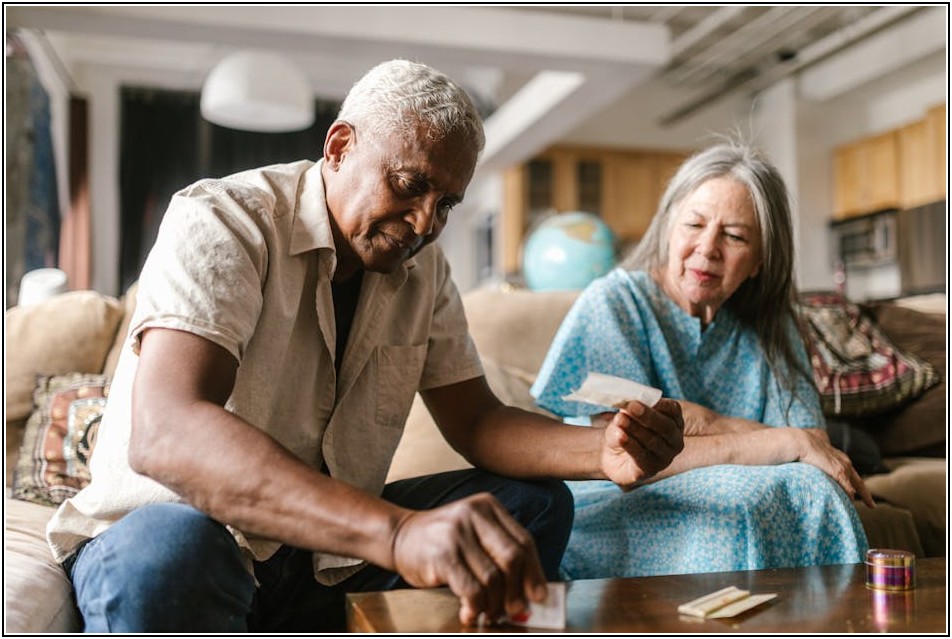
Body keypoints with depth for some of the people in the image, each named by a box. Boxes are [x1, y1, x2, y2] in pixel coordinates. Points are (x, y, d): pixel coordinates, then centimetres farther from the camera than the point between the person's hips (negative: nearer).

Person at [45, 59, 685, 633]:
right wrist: (397, 532, -49)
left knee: (535, 504, -4)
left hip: (326, 554, 6)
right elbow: (163, 433, -35)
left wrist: (604, 452, -19)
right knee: (170, 551, -40)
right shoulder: (219, 221, -19)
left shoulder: (423, 268, 3)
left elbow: (477, 420, 3)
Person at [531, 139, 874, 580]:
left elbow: (817, 446, -2)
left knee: (810, 490, -24)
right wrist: (790, 442, -17)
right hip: (612, 523, -4)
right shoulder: (613, 303, -8)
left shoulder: (768, 329, 7)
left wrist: (712, 424, -18)